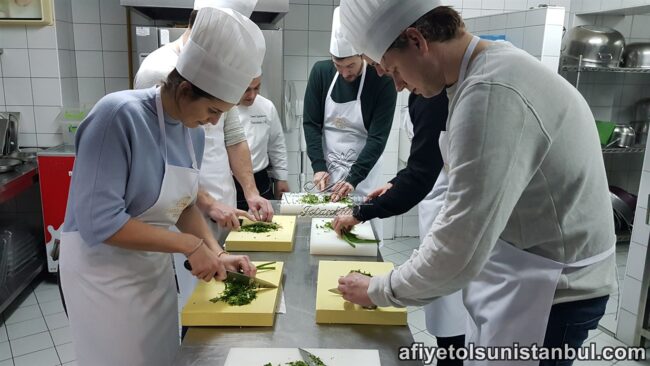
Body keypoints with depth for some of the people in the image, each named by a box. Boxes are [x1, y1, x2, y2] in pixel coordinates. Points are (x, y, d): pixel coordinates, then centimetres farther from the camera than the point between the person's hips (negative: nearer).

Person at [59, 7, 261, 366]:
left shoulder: (193, 131, -4)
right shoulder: (119, 116, -25)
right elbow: (99, 222, -28)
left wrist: (216, 254, -4)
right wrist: (190, 245, -24)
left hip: (155, 265, 7)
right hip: (103, 269, -6)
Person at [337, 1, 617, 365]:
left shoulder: (491, 93, -27)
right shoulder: (498, 67, 5)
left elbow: (458, 252, -27)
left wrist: (378, 291, -13)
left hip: (550, 292, -9)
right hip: (526, 274, 9)